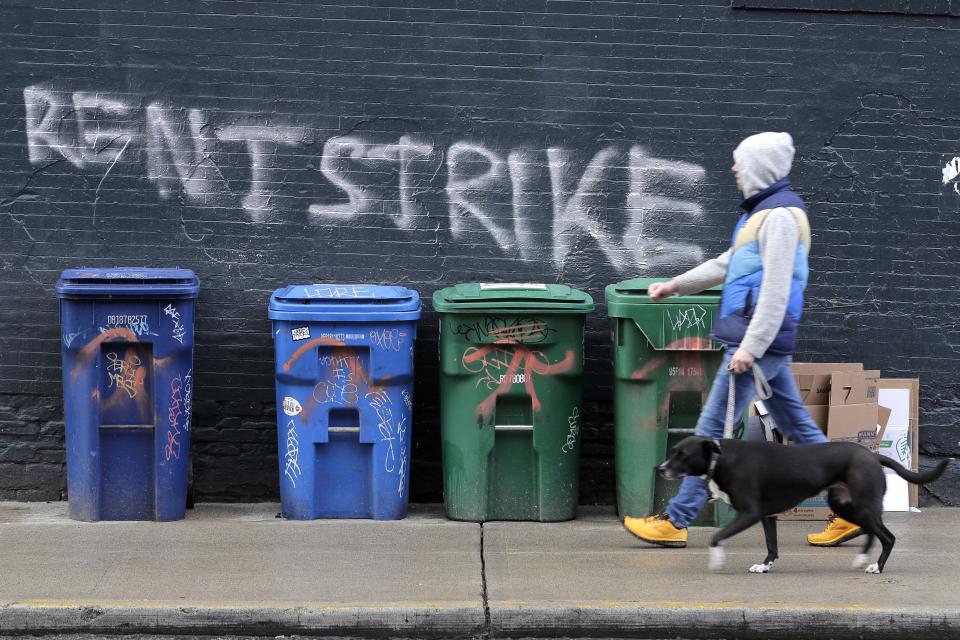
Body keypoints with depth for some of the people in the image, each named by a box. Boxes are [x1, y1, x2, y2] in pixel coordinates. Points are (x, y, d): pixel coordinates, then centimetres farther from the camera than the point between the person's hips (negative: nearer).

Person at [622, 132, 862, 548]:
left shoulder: (780, 215, -13)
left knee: (712, 429, -5)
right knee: (800, 429, 11)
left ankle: (675, 521, 0)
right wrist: (675, 286, 32)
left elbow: (776, 289, -21)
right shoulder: (763, 212, 19)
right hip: (765, 345, 10)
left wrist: (750, 346, -24)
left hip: (760, 343, -10)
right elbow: (727, 265, 30)